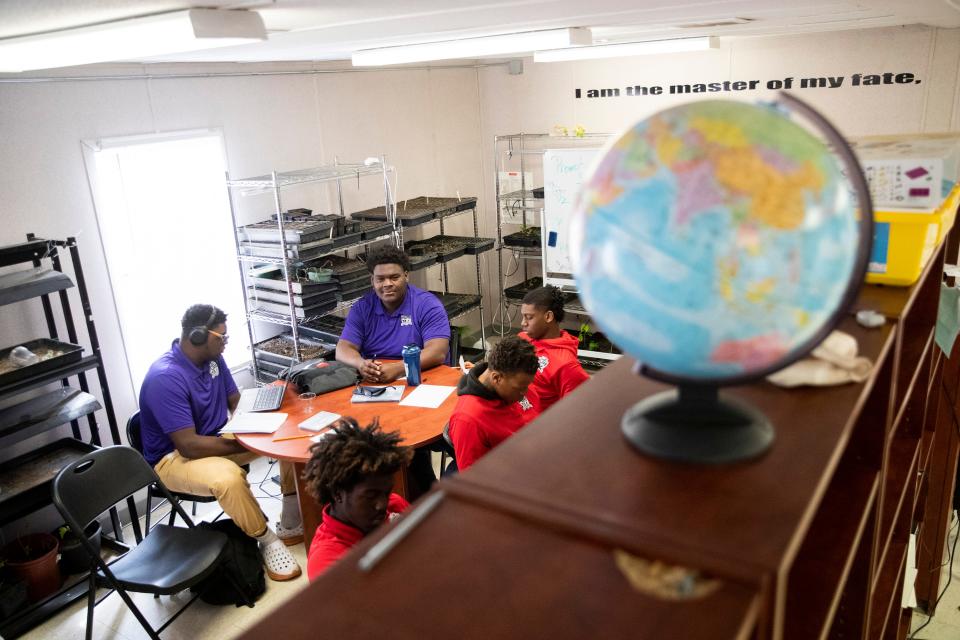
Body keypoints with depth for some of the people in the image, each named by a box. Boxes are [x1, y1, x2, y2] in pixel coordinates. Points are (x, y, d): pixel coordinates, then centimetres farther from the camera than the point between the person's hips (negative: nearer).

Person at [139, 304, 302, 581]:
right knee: (229, 477, -39)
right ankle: (269, 541, -14)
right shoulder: (165, 378, -28)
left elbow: (235, 401, 10)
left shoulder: (212, 358, -3)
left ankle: (291, 523, 1)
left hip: (217, 440, 8)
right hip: (174, 457, -8)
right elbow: (189, 446, -30)